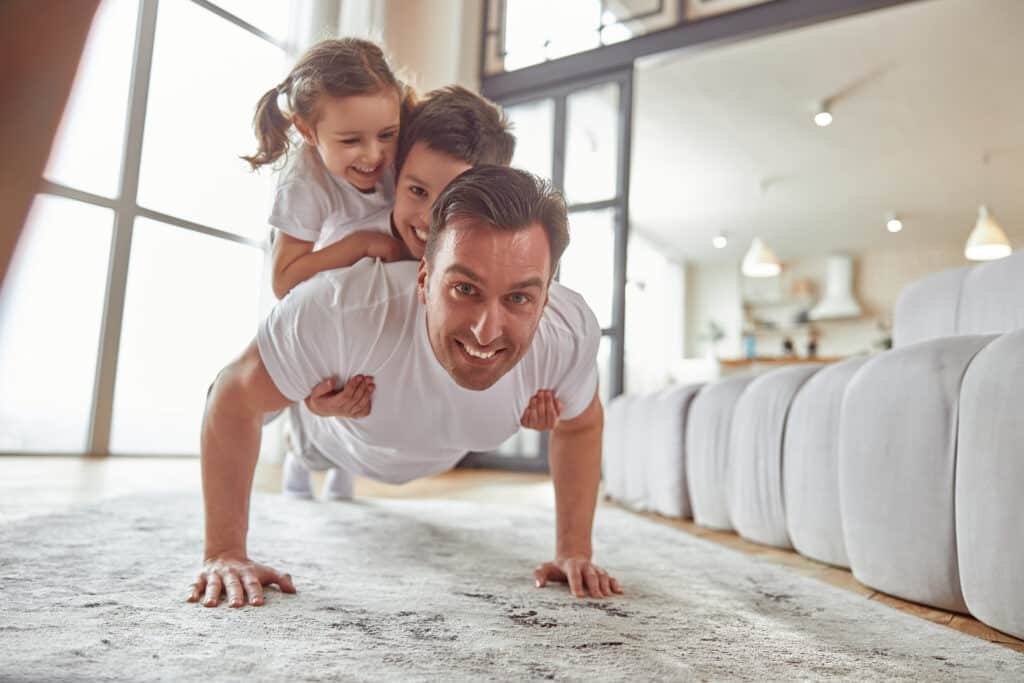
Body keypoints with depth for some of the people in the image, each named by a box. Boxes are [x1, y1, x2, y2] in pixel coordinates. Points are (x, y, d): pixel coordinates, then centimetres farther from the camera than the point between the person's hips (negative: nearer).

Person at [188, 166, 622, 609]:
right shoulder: (339, 308, -48)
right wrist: (223, 552, -28)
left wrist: (574, 551, -15)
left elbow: (580, 426, -15)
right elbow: (234, 398, -30)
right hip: (338, 437, -3)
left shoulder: (571, 335, -40)